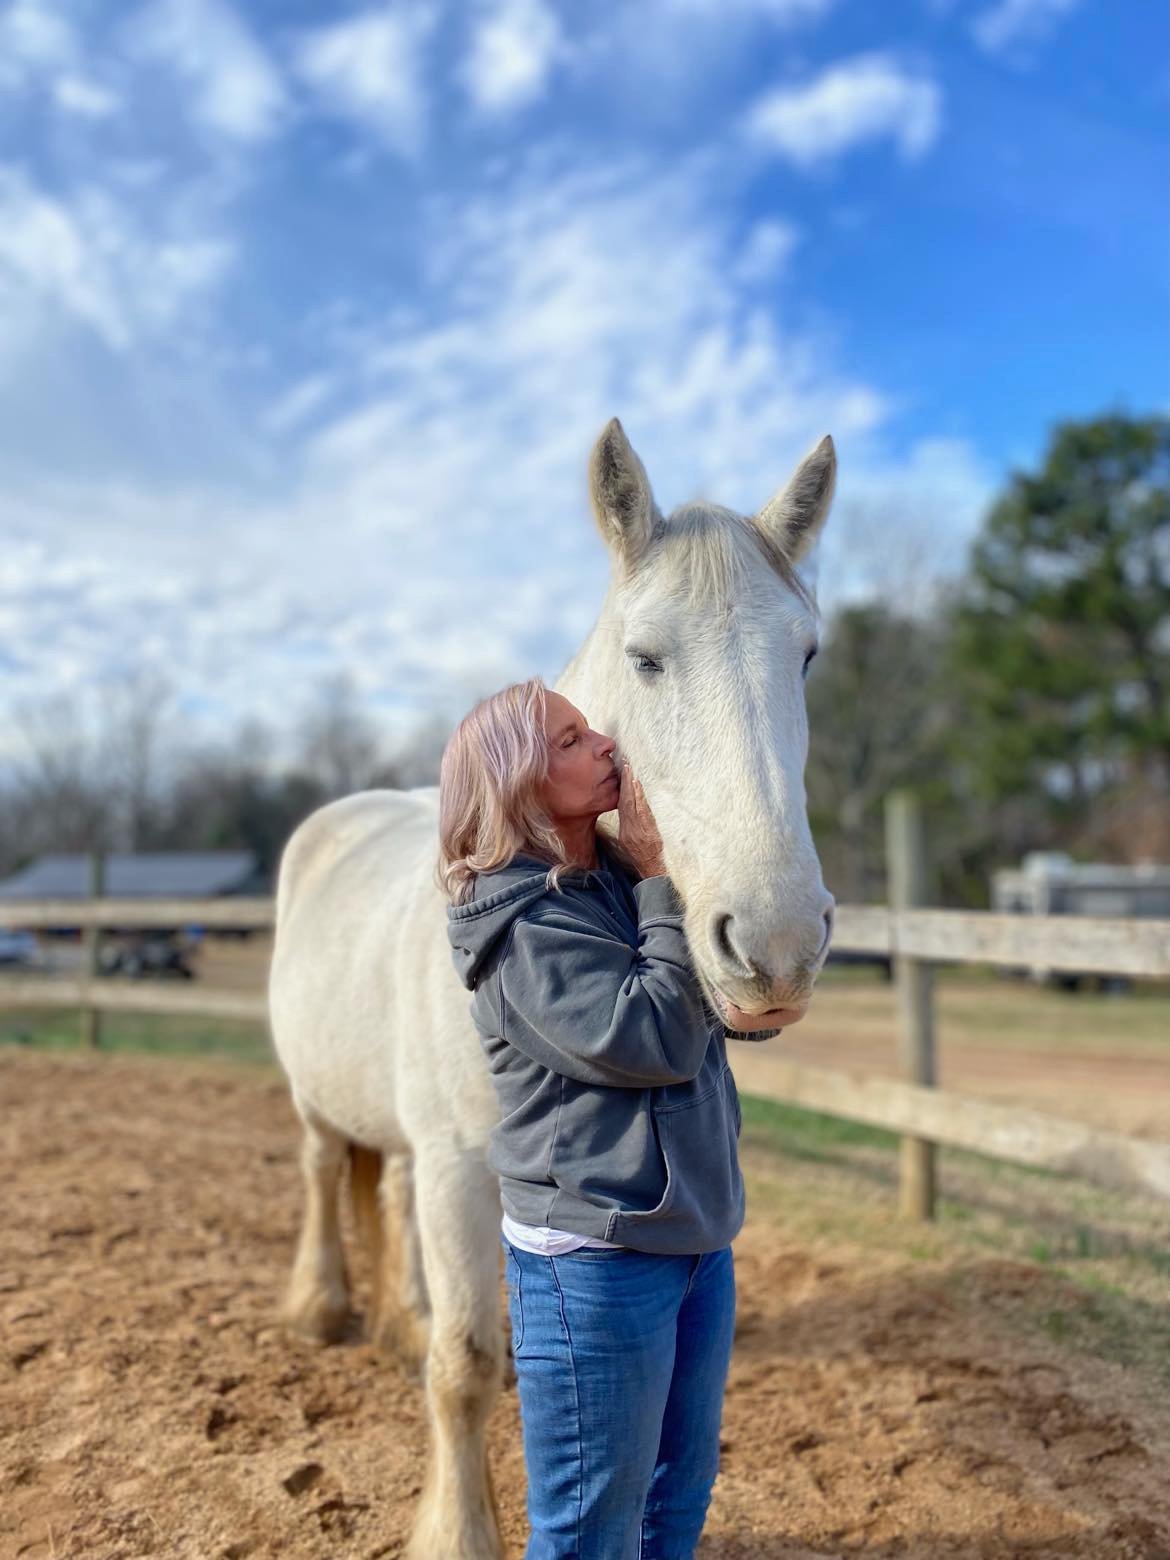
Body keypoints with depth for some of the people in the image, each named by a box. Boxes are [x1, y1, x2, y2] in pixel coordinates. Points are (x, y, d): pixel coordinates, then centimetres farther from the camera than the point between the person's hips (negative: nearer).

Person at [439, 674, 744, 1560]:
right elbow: (654, 1038, -24)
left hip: (701, 1240, 8)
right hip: (595, 1261, -8)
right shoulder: (523, 922, -18)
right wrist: (665, 885, -19)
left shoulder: (624, 881, 5)